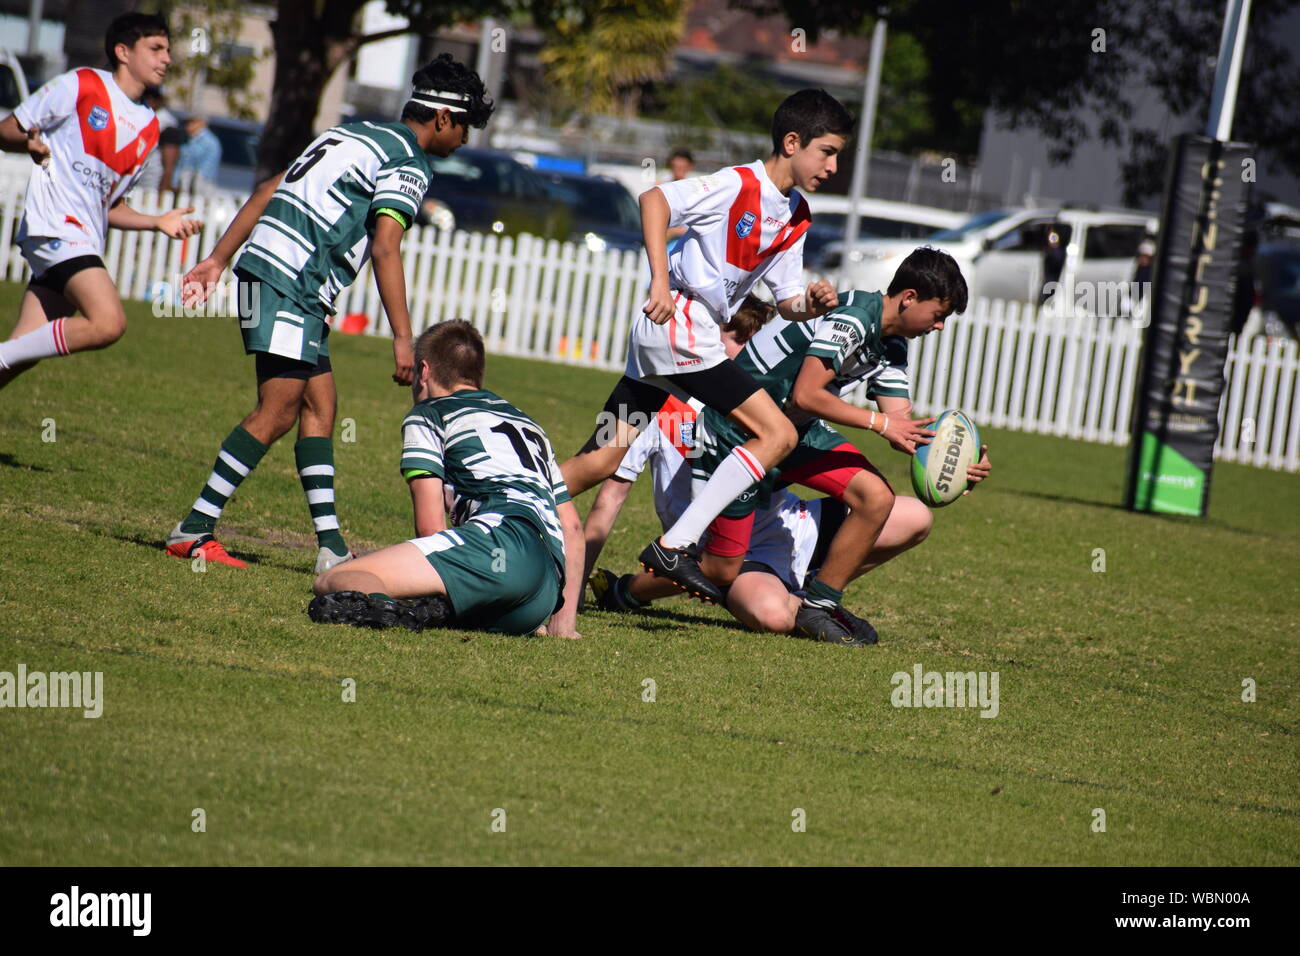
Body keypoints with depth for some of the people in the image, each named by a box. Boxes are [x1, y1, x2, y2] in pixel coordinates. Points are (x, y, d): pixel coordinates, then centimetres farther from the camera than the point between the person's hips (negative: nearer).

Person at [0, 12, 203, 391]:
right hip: (54, 227, -8)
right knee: (108, 323, -25)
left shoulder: (148, 128, 19)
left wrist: (159, 222, 8)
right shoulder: (81, 85, -1)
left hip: (85, 239, 8)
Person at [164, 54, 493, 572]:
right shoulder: (408, 164, -4)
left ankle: (331, 544, 4)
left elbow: (268, 191, 21)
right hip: (289, 282, -10)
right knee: (276, 413, -10)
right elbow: (385, 248, -15)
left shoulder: (353, 135, 22)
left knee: (319, 409, 8)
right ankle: (193, 530, -10)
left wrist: (218, 260, 21)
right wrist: (402, 339, -16)